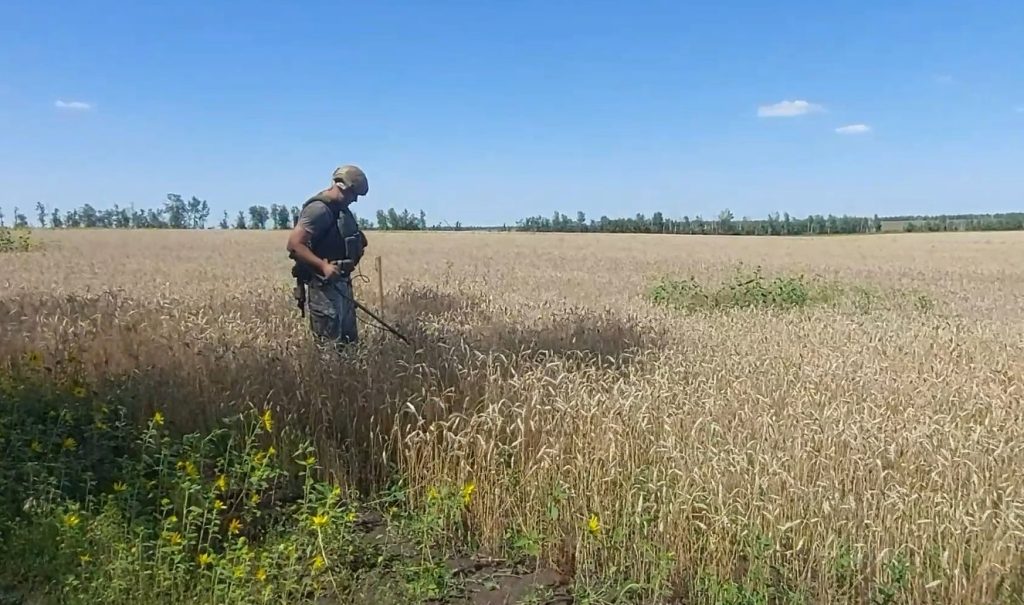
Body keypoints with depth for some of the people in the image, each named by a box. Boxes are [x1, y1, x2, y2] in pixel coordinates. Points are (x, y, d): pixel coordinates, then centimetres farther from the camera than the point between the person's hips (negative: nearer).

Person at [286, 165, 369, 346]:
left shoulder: (340, 209, 12)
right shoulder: (319, 209, -17)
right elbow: (294, 244, -23)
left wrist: (358, 242, 10)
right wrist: (323, 265, -29)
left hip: (341, 282, 10)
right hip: (324, 285, -10)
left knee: (350, 340, 15)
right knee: (331, 344, -6)